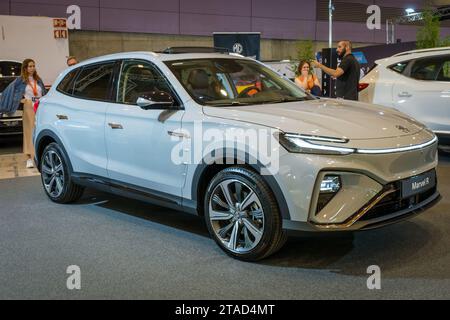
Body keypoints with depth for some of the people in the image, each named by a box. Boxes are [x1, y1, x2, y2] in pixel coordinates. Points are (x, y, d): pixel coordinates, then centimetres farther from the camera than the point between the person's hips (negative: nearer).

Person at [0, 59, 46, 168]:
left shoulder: (38, 80, 15)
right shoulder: (21, 80, 3)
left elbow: (44, 93, 22)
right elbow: (9, 90, 0)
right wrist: (19, 100, -5)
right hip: (29, 108, -3)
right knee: (30, 131, -4)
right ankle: (30, 158, -3)